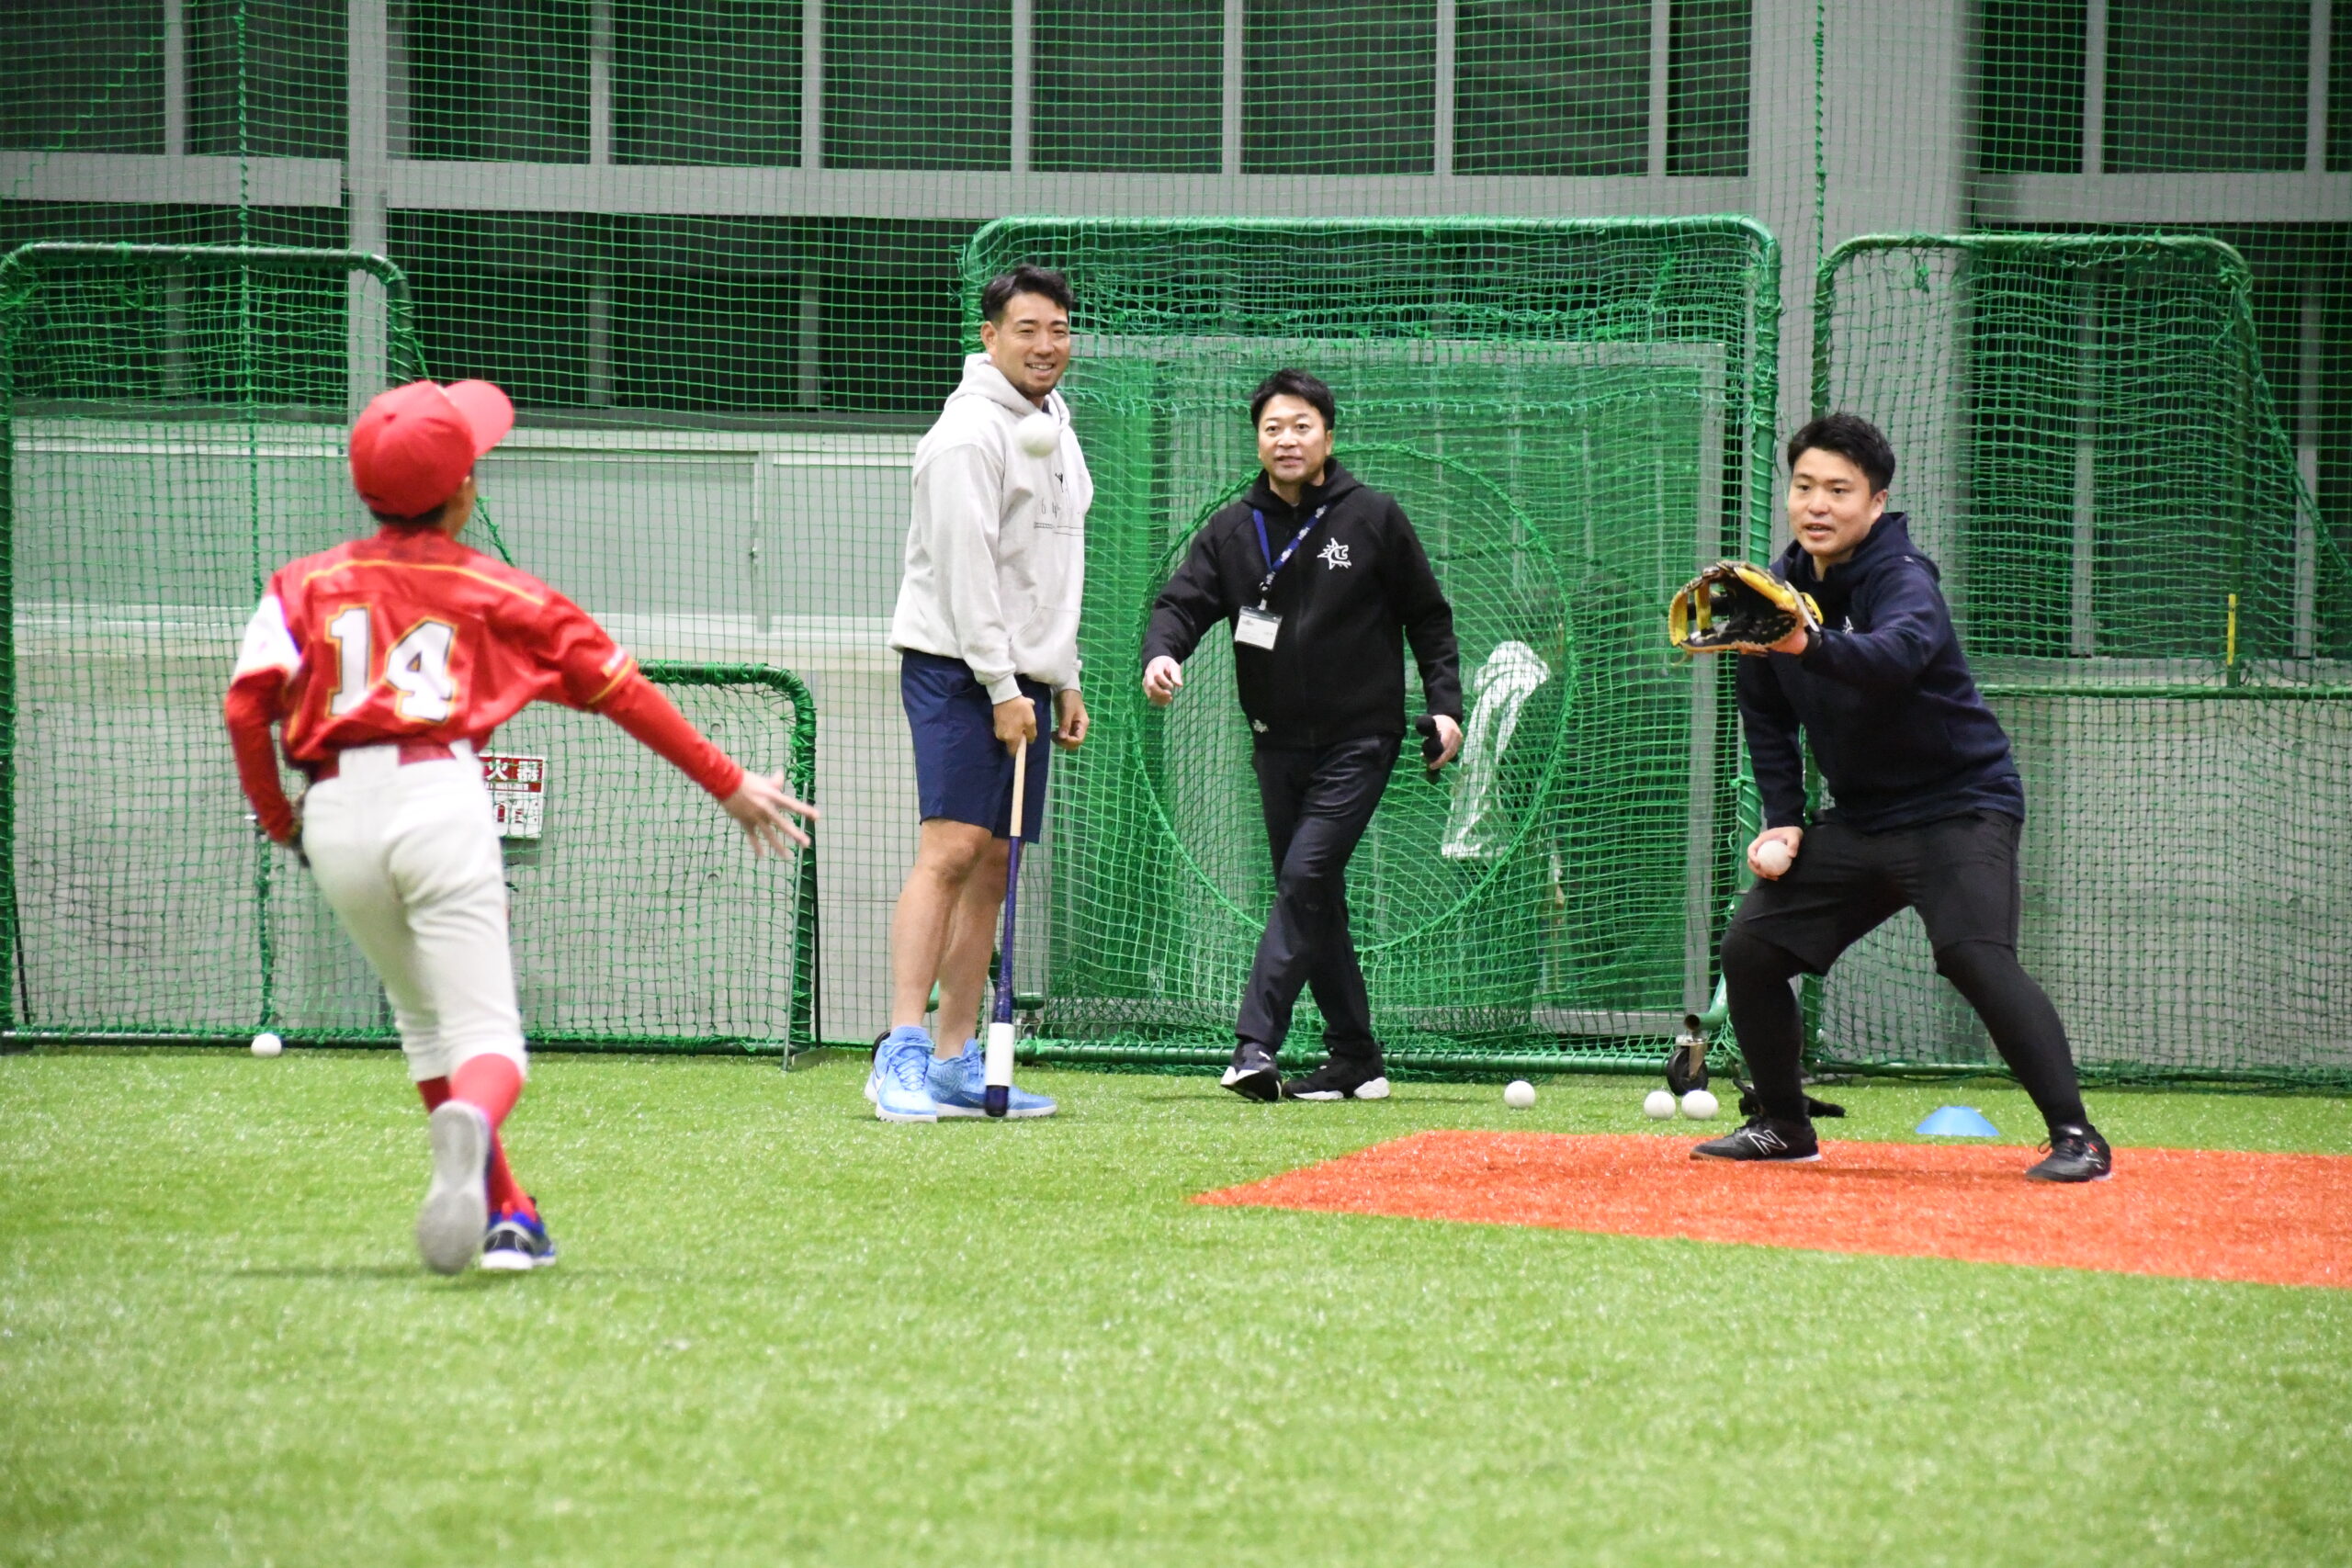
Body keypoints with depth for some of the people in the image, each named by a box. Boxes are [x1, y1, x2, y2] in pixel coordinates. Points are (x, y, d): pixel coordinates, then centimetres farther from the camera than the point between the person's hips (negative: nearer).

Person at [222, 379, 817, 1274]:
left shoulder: (308, 583, 16)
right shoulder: (496, 593, 13)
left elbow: (247, 702, 1)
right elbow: (617, 689, 14)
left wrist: (277, 821, 13)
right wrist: (727, 783, 20)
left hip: (334, 816, 3)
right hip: (439, 798, -2)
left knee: (425, 1020, 22)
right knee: (486, 1031, -7)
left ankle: (507, 1215, 20)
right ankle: (467, 1125, -43)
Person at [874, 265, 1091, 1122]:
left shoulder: (1053, 427, 18)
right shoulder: (970, 433, -11)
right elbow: (964, 567, -17)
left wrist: (1065, 680, 20)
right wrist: (1000, 687, -19)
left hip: (1022, 677, 9)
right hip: (958, 668, -9)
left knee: (992, 867, 6)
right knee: (950, 849, -17)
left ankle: (956, 1064, 8)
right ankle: (901, 1053, -21)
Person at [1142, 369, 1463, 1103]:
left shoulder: (1373, 520, -2)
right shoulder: (1232, 532, 5)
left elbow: (1428, 616, 4)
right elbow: (1184, 601, -3)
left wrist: (1445, 704, -4)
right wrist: (1162, 652, -26)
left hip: (1359, 739, -4)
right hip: (1278, 744, 4)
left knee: (1306, 876, -17)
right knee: (1312, 899, 7)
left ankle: (1256, 1039, -22)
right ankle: (1355, 1059, 14)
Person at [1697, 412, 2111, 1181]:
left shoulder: (1903, 581, -20)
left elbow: (1895, 653, -45)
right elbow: (1767, 719, 15)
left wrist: (1810, 645, -63)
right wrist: (1783, 821, 5)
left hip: (1959, 805, -7)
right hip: (1858, 817, 7)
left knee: (1976, 954, -27)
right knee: (1750, 945, 2)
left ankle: (2076, 1135, -24)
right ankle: (1783, 1125, 19)